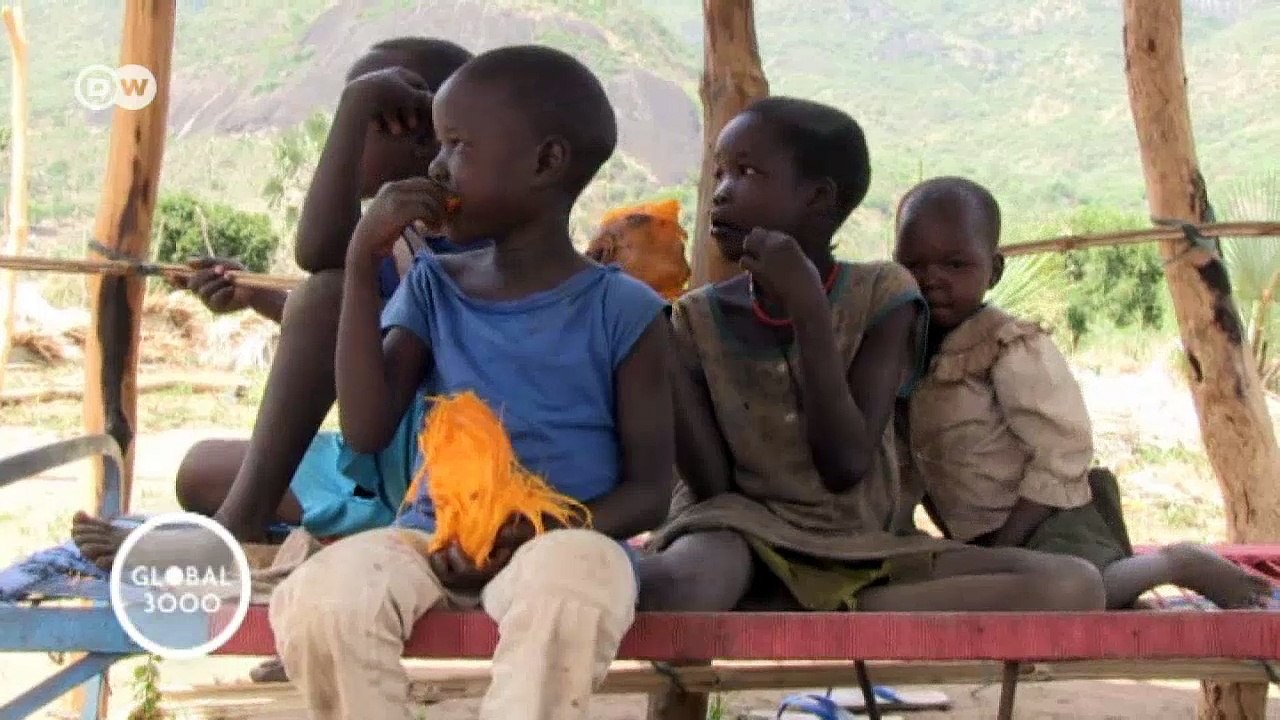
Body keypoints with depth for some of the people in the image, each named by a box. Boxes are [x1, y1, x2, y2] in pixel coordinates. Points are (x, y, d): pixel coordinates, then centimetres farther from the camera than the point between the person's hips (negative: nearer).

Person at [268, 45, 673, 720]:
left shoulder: (622, 309, -1)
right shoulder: (433, 287, 9)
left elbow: (649, 488, -1)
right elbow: (367, 431, -2)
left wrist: (537, 536, -19)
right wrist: (362, 264, -6)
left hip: (567, 540, -3)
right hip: (430, 536, 3)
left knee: (566, 589, -39)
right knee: (321, 597, -29)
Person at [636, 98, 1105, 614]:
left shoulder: (881, 295, -1)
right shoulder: (700, 319, 4)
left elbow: (845, 466, -12)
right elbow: (711, 486, -4)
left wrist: (807, 305, -17)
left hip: (863, 552, 3)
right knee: (670, 587, -40)